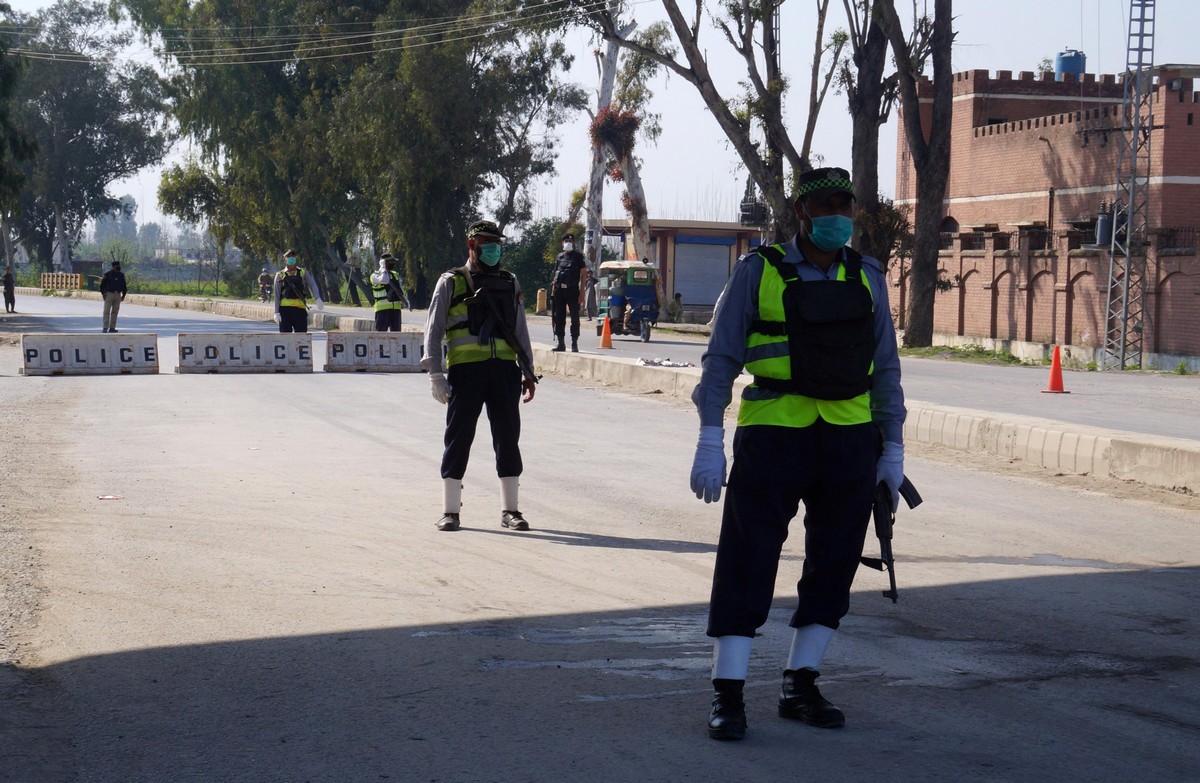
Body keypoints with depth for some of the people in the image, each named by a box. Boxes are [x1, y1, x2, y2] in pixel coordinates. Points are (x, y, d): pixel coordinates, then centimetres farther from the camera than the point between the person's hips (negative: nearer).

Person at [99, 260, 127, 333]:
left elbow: (124, 286, 19)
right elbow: (102, 284, -2)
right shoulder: (108, 274, -2)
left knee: (115, 312, 4)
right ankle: (105, 327, -7)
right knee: (107, 311, -6)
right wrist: (103, 294, -8)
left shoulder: (121, 275, 11)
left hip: (118, 295, 4)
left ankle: (112, 327, 8)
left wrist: (124, 295, 12)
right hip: (109, 294, -4)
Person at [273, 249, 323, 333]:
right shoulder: (280, 276, 10)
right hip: (284, 309, 0)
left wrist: (318, 299, -20)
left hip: (300, 309, 0)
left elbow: (313, 285, -1)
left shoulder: (303, 273, 11)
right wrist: (277, 312, -1)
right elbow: (277, 295, 7)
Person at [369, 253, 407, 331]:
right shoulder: (375, 275, -2)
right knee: (381, 332, -8)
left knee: (396, 332, 5)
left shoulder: (395, 275, 18)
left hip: (396, 308, 6)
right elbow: (384, 280, -24)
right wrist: (383, 267, -10)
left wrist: (405, 300, 10)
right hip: (382, 309, -6)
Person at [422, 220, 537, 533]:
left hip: (504, 369, 3)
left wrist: (528, 372, 13)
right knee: (458, 439, 1)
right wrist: (435, 374, -7)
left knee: (508, 438, 4)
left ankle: (510, 510, 12)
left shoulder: (509, 283, 17)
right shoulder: (451, 283, 6)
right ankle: (450, 511, 8)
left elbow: (520, 330, 20)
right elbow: (433, 330, 3)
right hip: (465, 369, -3)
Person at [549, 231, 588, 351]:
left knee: (574, 317, -2)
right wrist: (553, 290, 9)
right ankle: (560, 342, 9)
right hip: (559, 290, 4)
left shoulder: (578, 256, 3)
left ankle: (574, 343, 2)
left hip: (573, 290, -4)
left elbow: (584, 274, 0)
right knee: (559, 317, 4)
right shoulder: (559, 257, 15)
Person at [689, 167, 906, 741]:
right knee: (748, 561, -5)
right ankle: (727, 696, 0)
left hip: (849, 440, 4)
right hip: (771, 436, -4)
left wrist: (892, 448, 11)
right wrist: (710, 443, -9)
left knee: (834, 563, 7)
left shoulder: (867, 278, 10)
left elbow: (885, 368, 15)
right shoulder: (758, 272, -1)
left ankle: (799, 688, 19)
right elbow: (721, 358, -2)